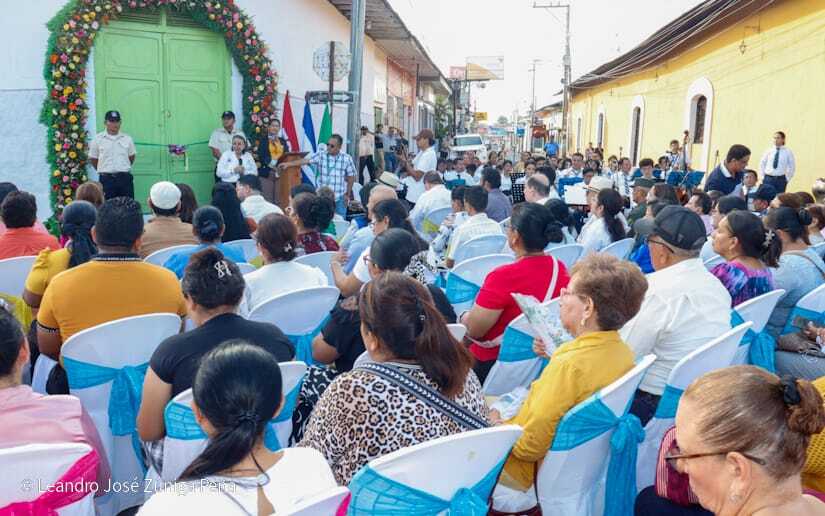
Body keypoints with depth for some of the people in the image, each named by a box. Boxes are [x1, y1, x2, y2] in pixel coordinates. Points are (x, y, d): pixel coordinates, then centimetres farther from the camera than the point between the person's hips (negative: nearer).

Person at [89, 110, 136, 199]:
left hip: (125, 178, 2)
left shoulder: (127, 138, 6)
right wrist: (102, 170, 12)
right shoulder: (97, 139, 1)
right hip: (106, 178, -1)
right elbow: (93, 159, 9)